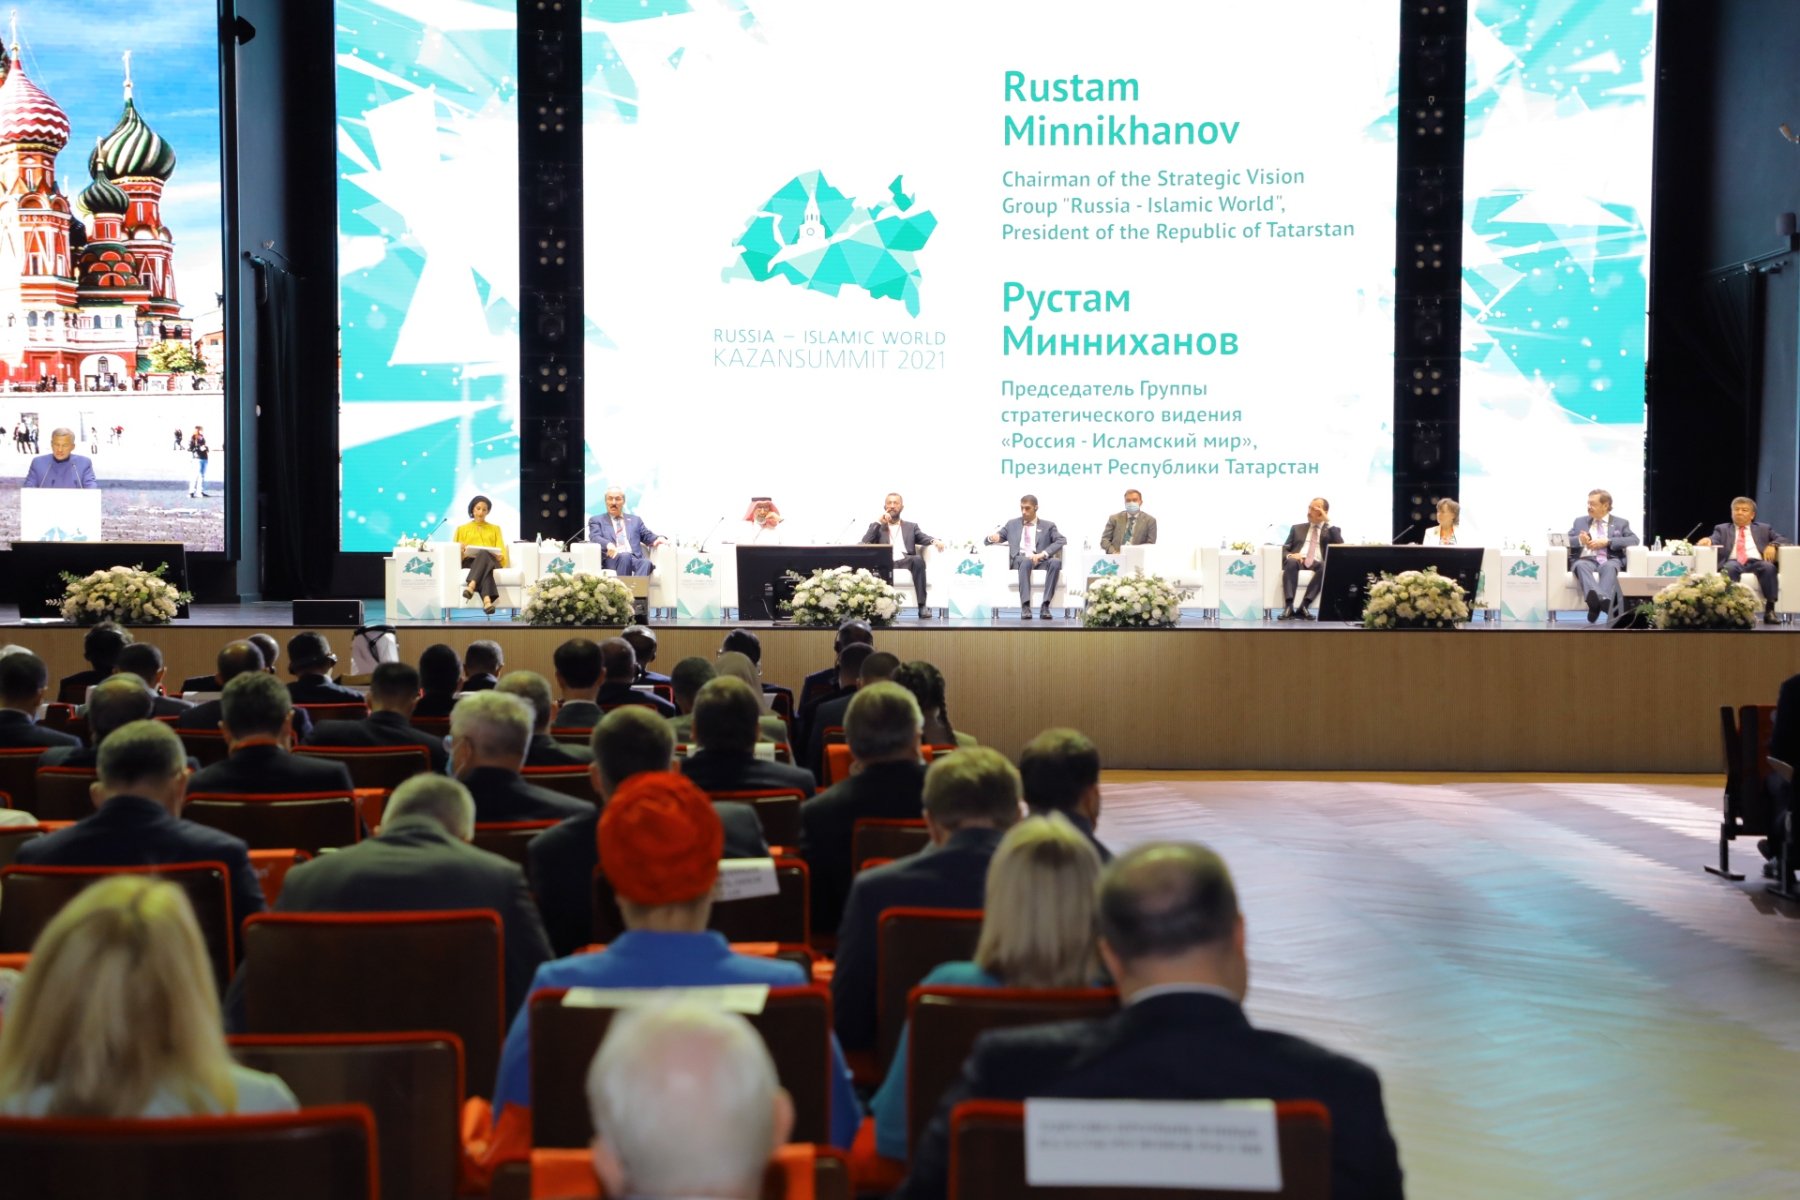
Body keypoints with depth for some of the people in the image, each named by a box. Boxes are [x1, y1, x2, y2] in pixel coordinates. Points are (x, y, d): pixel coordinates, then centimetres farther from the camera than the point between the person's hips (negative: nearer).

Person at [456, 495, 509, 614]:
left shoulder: (495, 529, 30)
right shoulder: (462, 529, 28)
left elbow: (501, 550, 16)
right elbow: (455, 550, 17)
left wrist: (500, 556, -10)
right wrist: (461, 551, -8)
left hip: (491, 561, 1)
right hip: (469, 561, -1)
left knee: (484, 554, -40)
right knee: (483, 555, -41)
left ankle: (471, 586, -64)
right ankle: (487, 600, -65)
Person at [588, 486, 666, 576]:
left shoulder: (635, 520, 29)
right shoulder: (596, 520, 19)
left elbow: (647, 536, 21)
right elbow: (595, 538, 1)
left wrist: (658, 539, -5)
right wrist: (608, 544, -23)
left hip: (635, 558, 2)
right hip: (612, 559, -2)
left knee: (646, 563, -34)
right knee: (625, 556, -38)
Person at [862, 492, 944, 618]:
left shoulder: (911, 527, 28)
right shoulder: (877, 526, 25)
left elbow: (924, 538, 11)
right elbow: (865, 543, 7)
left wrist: (934, 541, -13)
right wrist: (878, 522, 4)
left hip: (904, 561, 1)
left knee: (918, 559, -34)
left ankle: (922, 606, -38)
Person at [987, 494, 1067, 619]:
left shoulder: (1048, 526, 17)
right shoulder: (1012, 524, 22)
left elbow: (1062, 540, 0)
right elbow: (989, 539, 20)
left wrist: (1043, 554, -16)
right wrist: (993, 537, -7)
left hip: (1041, 562, 0)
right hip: (1019, 561, 0)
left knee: (1056, 561, -34)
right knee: (1026, 561, -38)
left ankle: (1045, 605, -36)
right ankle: (1025, 606, -45)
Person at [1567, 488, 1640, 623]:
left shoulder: (1621, 523, 21)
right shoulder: (1580, 521, 26)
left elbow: (1634, 540, 4)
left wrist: (1607, 542, -9)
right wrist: (1579, 540, -5)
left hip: (1609, 560, -1)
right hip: (1586, 559, 1)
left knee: (1609, 567, -38)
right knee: (1581, 566, -37)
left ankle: (1597, 603, -63)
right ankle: (1603, 600, -65)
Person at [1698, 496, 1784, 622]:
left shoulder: (1763, 528, 28)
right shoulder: (1722, 529, 25)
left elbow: (1782, 540, 20)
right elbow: (1714, 541, 7)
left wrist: (1772, 545, -3)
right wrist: (1707, 540, -19)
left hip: (1756, 562, 1)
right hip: (1733, 562, -1)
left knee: (1769, 567, -34)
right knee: (1729, 568, -38)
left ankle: (1769, 609, -35)